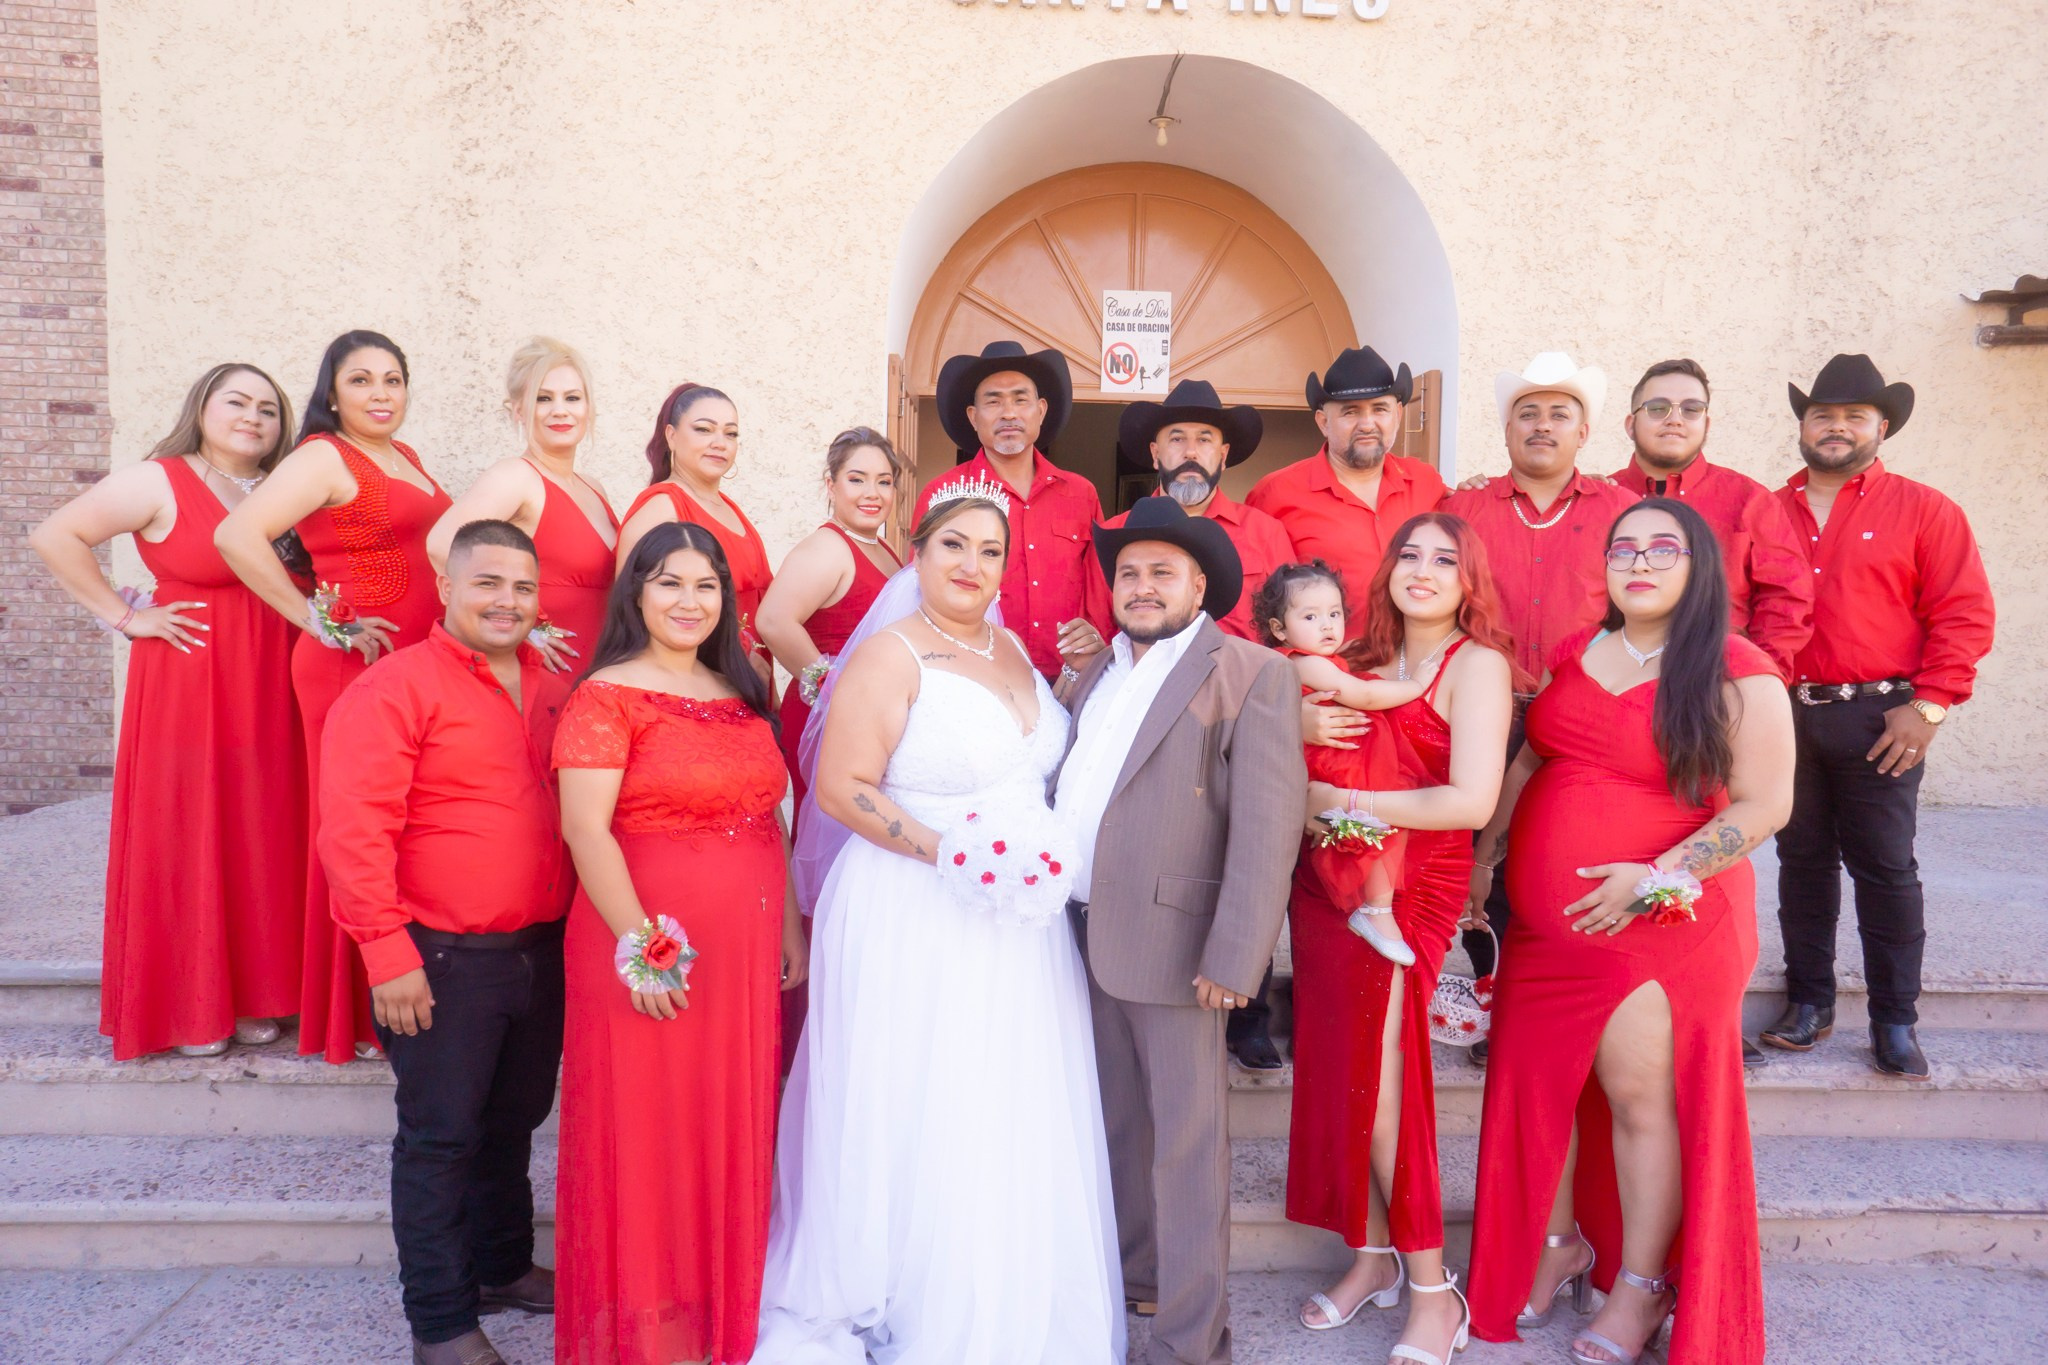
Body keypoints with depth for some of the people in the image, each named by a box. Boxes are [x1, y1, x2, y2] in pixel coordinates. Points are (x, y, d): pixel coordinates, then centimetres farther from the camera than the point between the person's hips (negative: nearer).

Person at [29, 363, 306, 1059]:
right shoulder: (159, 482, -4)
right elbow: (54, 536, -8)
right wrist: (126, 616, -8)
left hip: (268, 692, 5)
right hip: (185, 687, -4)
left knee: (261, 840, 7)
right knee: (185, 841, 2)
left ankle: (251, 995, 20)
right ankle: (189, 1010, 14)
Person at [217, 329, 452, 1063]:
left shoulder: (406, 458, 17)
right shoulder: (324, 458, -8)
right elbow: (237, 535, -21)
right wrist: (324, 625, -15)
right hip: (357, 668, -8)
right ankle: (356, 1018, 10)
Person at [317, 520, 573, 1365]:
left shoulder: (551, 688, 9)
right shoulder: (395, 687, -12)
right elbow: (353, 830, -18)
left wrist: (571, 929, 14)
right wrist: (388, 954, -20)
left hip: (540, 952, 7)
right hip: (442, 962, -6)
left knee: (514, 1123, 20)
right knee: (440, 1137, 4)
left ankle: (504, 1266, 39)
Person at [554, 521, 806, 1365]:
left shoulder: (741, 696, 13)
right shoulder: (607, 696, -7)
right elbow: (586, 830, -15)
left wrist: (789, 925, 12)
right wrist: (639, 944, -20)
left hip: (746, 950, 6)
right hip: (656, 955, -6)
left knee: (733, 1131, 14)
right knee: (647, 1130, 5)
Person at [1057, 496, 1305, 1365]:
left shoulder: (1251, 675, -7)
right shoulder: (1096, 672, 16)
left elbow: (1267, 825, -15)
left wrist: (1232, 959, -20)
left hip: (1170, 938, -7)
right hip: (1085, 933, 7)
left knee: (1185, 1137, 2)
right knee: (1116, 1121, 19)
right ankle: (1132, 1271, 37)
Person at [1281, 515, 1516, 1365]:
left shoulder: (1477, 664, -5)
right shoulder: (1362, 663, 13)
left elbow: (1472, 800, -16)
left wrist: (1337, 802, -12)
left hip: (1409, 893, -6)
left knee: (1378, 1083, -2)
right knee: (1336, 1071, 9)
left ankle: (1431, 1293, 15)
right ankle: (1371, 1255, 27)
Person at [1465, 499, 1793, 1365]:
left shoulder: (1737, 674, -8)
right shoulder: (1571, 654, 8)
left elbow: (1764, 805, -11)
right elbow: (1526, 761, 15)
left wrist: (1654, 879, -17)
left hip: (1662, 927, -5)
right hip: (1545, 922, 5)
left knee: (1640, 1094, -1)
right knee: (1538, 1083, 12)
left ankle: (1640, 1288, 19)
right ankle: (1557, 1247, 32)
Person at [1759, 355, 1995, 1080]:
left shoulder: (1922, 511, 2)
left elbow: (1964, 614, -3)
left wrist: (1928, 705, -11)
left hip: (1878, 720, -3)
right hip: (1784, 717, 3)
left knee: (1884, 867, 2)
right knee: (1802, 859, 11)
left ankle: (1895, 1020, 14)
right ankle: (1808, 1001, 23)